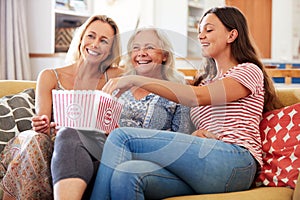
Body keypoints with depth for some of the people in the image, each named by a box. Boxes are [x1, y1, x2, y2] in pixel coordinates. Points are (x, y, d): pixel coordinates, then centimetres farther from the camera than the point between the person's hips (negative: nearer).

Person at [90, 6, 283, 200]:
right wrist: (196, 135, -5)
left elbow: (196, 97, -11)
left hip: (233, 161, -6)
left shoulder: (249, 71, 7)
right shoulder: (206, 80, 32)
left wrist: (137, 80, -13)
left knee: (122, 137, -18)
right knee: (125, 174, -27)